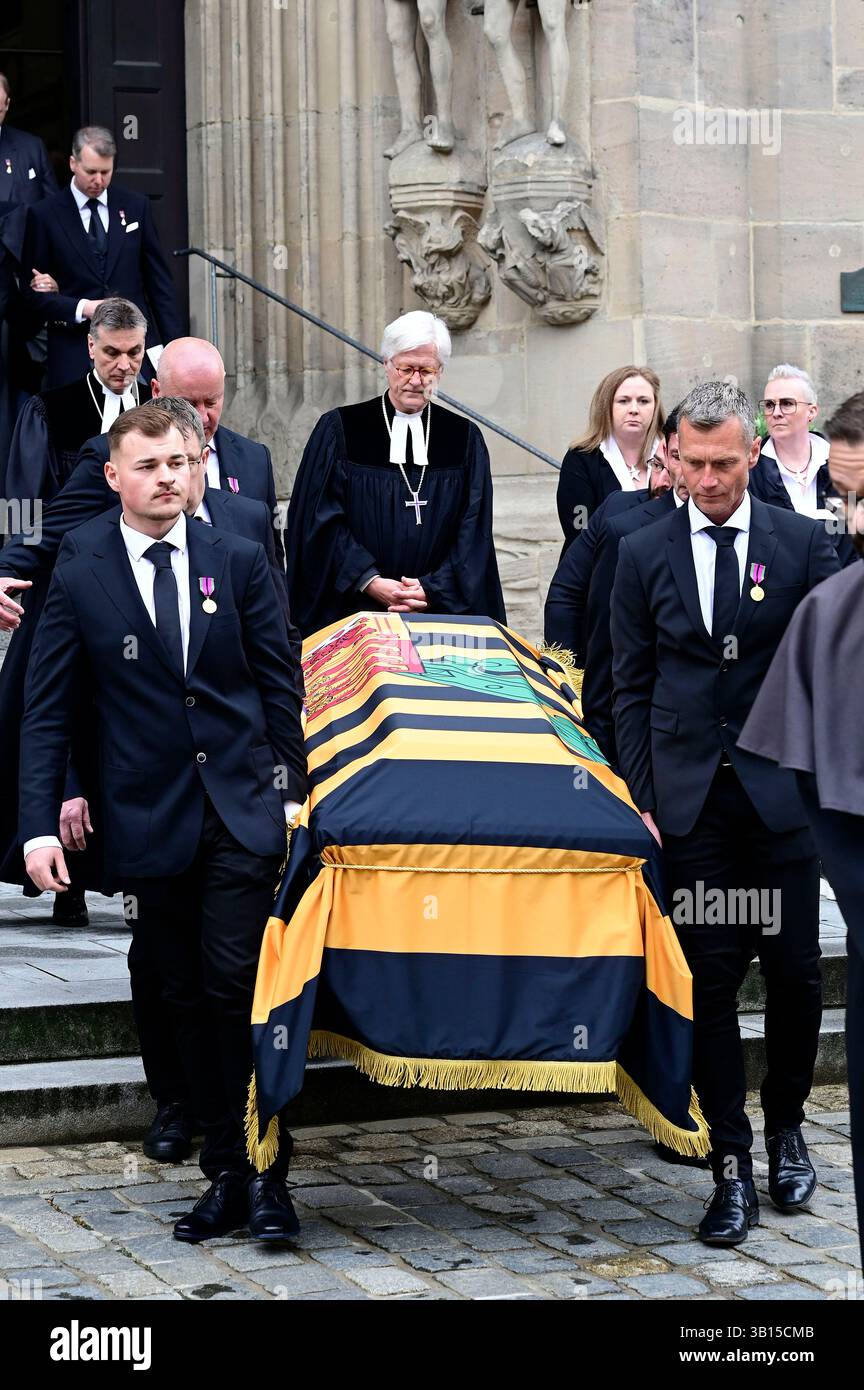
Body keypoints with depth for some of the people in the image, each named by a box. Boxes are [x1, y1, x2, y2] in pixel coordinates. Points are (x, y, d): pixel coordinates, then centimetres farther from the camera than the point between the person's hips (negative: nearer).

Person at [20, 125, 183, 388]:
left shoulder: (136, 206, 9)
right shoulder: (44, 215, 2)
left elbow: (159, 279, 11)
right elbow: (32, 290, 2)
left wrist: (174, 344, 5)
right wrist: (82, 308, -13)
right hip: (75, 350, -2)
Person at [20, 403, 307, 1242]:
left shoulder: (237, 560, 4)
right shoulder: (80, 573, 1)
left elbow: (279, 682, 9)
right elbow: (47, 709, 1)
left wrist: (291, 788, 4)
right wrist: (41, 823, -6)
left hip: (242, 810, 0)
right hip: (148, 820, 1)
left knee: (237, 985, -9)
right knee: (189, 1001, 7)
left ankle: (266, 1172, 1)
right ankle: (224, 1174, 16)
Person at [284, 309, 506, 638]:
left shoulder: (464, 439, 7)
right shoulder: (338, 430, 2)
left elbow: (473, 530, 3)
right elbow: (321, 520, -4)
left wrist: (433, 589, -11)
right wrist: (369, 581, -15)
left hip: (439, 612, 1)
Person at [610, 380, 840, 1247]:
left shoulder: (802, 542, 2)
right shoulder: (644, 554, 5)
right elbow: (630, 689, 6)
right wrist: (640, 799, 1)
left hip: (781, 792, 0)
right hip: (690, 800, 1)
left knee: (795, 972, 6)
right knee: (709, 981, 2)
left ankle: (785, 1127, 29)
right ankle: (731, 1167, 10)